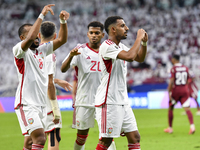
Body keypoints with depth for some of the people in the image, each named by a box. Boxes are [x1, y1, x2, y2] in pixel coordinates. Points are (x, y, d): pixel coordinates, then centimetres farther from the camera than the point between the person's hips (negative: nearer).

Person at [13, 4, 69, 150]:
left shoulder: (42, 50, 16)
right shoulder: (19, 50, -6)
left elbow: (62, 39, 16)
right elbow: (31, 38, -26)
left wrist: (63, 21, -1)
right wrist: (42, 15, -24)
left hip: (41, 104, 8)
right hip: (26, 104, -8)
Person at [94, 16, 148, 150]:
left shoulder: (121, 47, 15)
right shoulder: (106, 47, -15)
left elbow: (140, 58, 24)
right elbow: (130, 57, -28)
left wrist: (144, 42, 7)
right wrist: (139, 38, -15)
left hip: (123, 102, 9)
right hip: (109, 102, -9)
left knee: (135, 137, 5)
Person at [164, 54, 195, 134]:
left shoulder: (173, 69, -10)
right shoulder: (185, 68, 7)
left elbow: (171, 82, -16)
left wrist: (169, 92, -14)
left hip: (176, 90, -4)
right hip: (185, 90, 4)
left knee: (170, 108, 13)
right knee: (187, 108, -5)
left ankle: (170, 128, 19)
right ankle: (192, 125, -27)